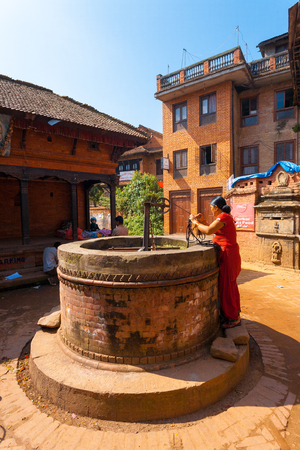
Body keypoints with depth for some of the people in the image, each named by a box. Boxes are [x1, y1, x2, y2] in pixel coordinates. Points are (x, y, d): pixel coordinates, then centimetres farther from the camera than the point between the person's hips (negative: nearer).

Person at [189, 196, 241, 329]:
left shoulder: (223, 217, -15)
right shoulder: (225, 217, 16)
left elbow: (208, 231, -26)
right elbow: (213, 230, 17)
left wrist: (195, 222, -13)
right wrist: (201, 221, 11)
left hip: (227, 254, -10)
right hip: (228, 254, 10)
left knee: (227, 286, -2)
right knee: (230, 285, 18)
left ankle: (233, 318, 9)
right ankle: (234, 314, 31)